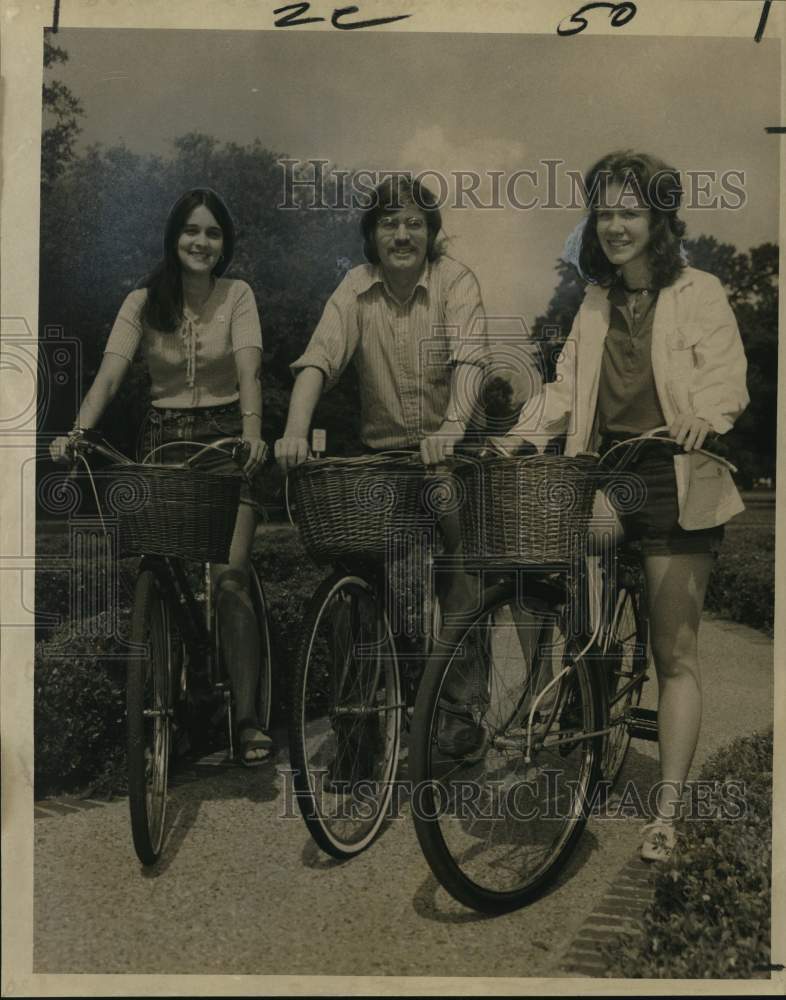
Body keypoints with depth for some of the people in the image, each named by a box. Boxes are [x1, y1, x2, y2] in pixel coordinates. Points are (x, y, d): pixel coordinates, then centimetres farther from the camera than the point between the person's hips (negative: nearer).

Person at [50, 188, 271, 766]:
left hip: (224, 440, -2)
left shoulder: (237, 296, 1)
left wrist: (252, 432, -33)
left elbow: (249, 373, -13)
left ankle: (247, 718, -15)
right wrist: (76, 432, -26)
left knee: (230, 576, -18)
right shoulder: (144, 302, 4)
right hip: (162, 441, 2)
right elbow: (109, 376, -8)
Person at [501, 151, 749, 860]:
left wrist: (704, 416, -30)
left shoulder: (699, 294, 2)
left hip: (674, 481, -4)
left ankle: (668, 810, 3)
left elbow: (726, 377, -8)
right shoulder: (597, 303, 17)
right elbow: (568, 386, 14)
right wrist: (525, 434, -4)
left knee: (675, 650, -2)